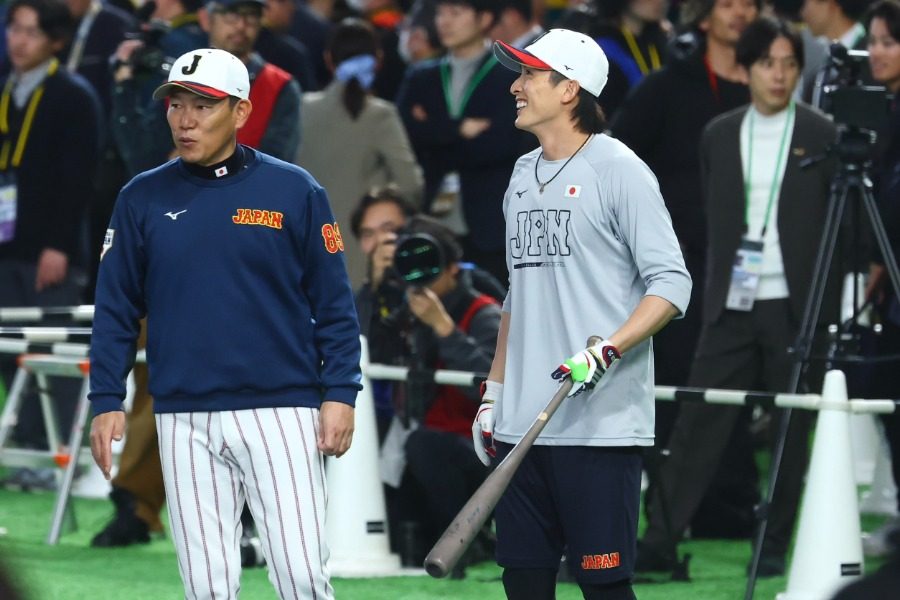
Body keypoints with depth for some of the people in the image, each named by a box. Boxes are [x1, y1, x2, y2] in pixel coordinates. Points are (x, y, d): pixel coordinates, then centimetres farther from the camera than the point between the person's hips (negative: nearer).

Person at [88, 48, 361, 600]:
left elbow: (333, 302, 4)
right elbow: (117, 308, 10)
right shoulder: (143, 198, 7)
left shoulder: (294, 190, 2)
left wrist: (340, 393, -4)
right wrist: (107, 401, 2)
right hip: (186, 424, 2)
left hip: (282, 413, -2)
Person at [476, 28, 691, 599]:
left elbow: (671, 284, -10)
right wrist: (493, 393, 21)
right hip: (522, 424, 7)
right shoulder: (524, 176, 18)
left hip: (601, 422, -7)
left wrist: (606, 351, -23)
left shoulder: (618, 168, -6)